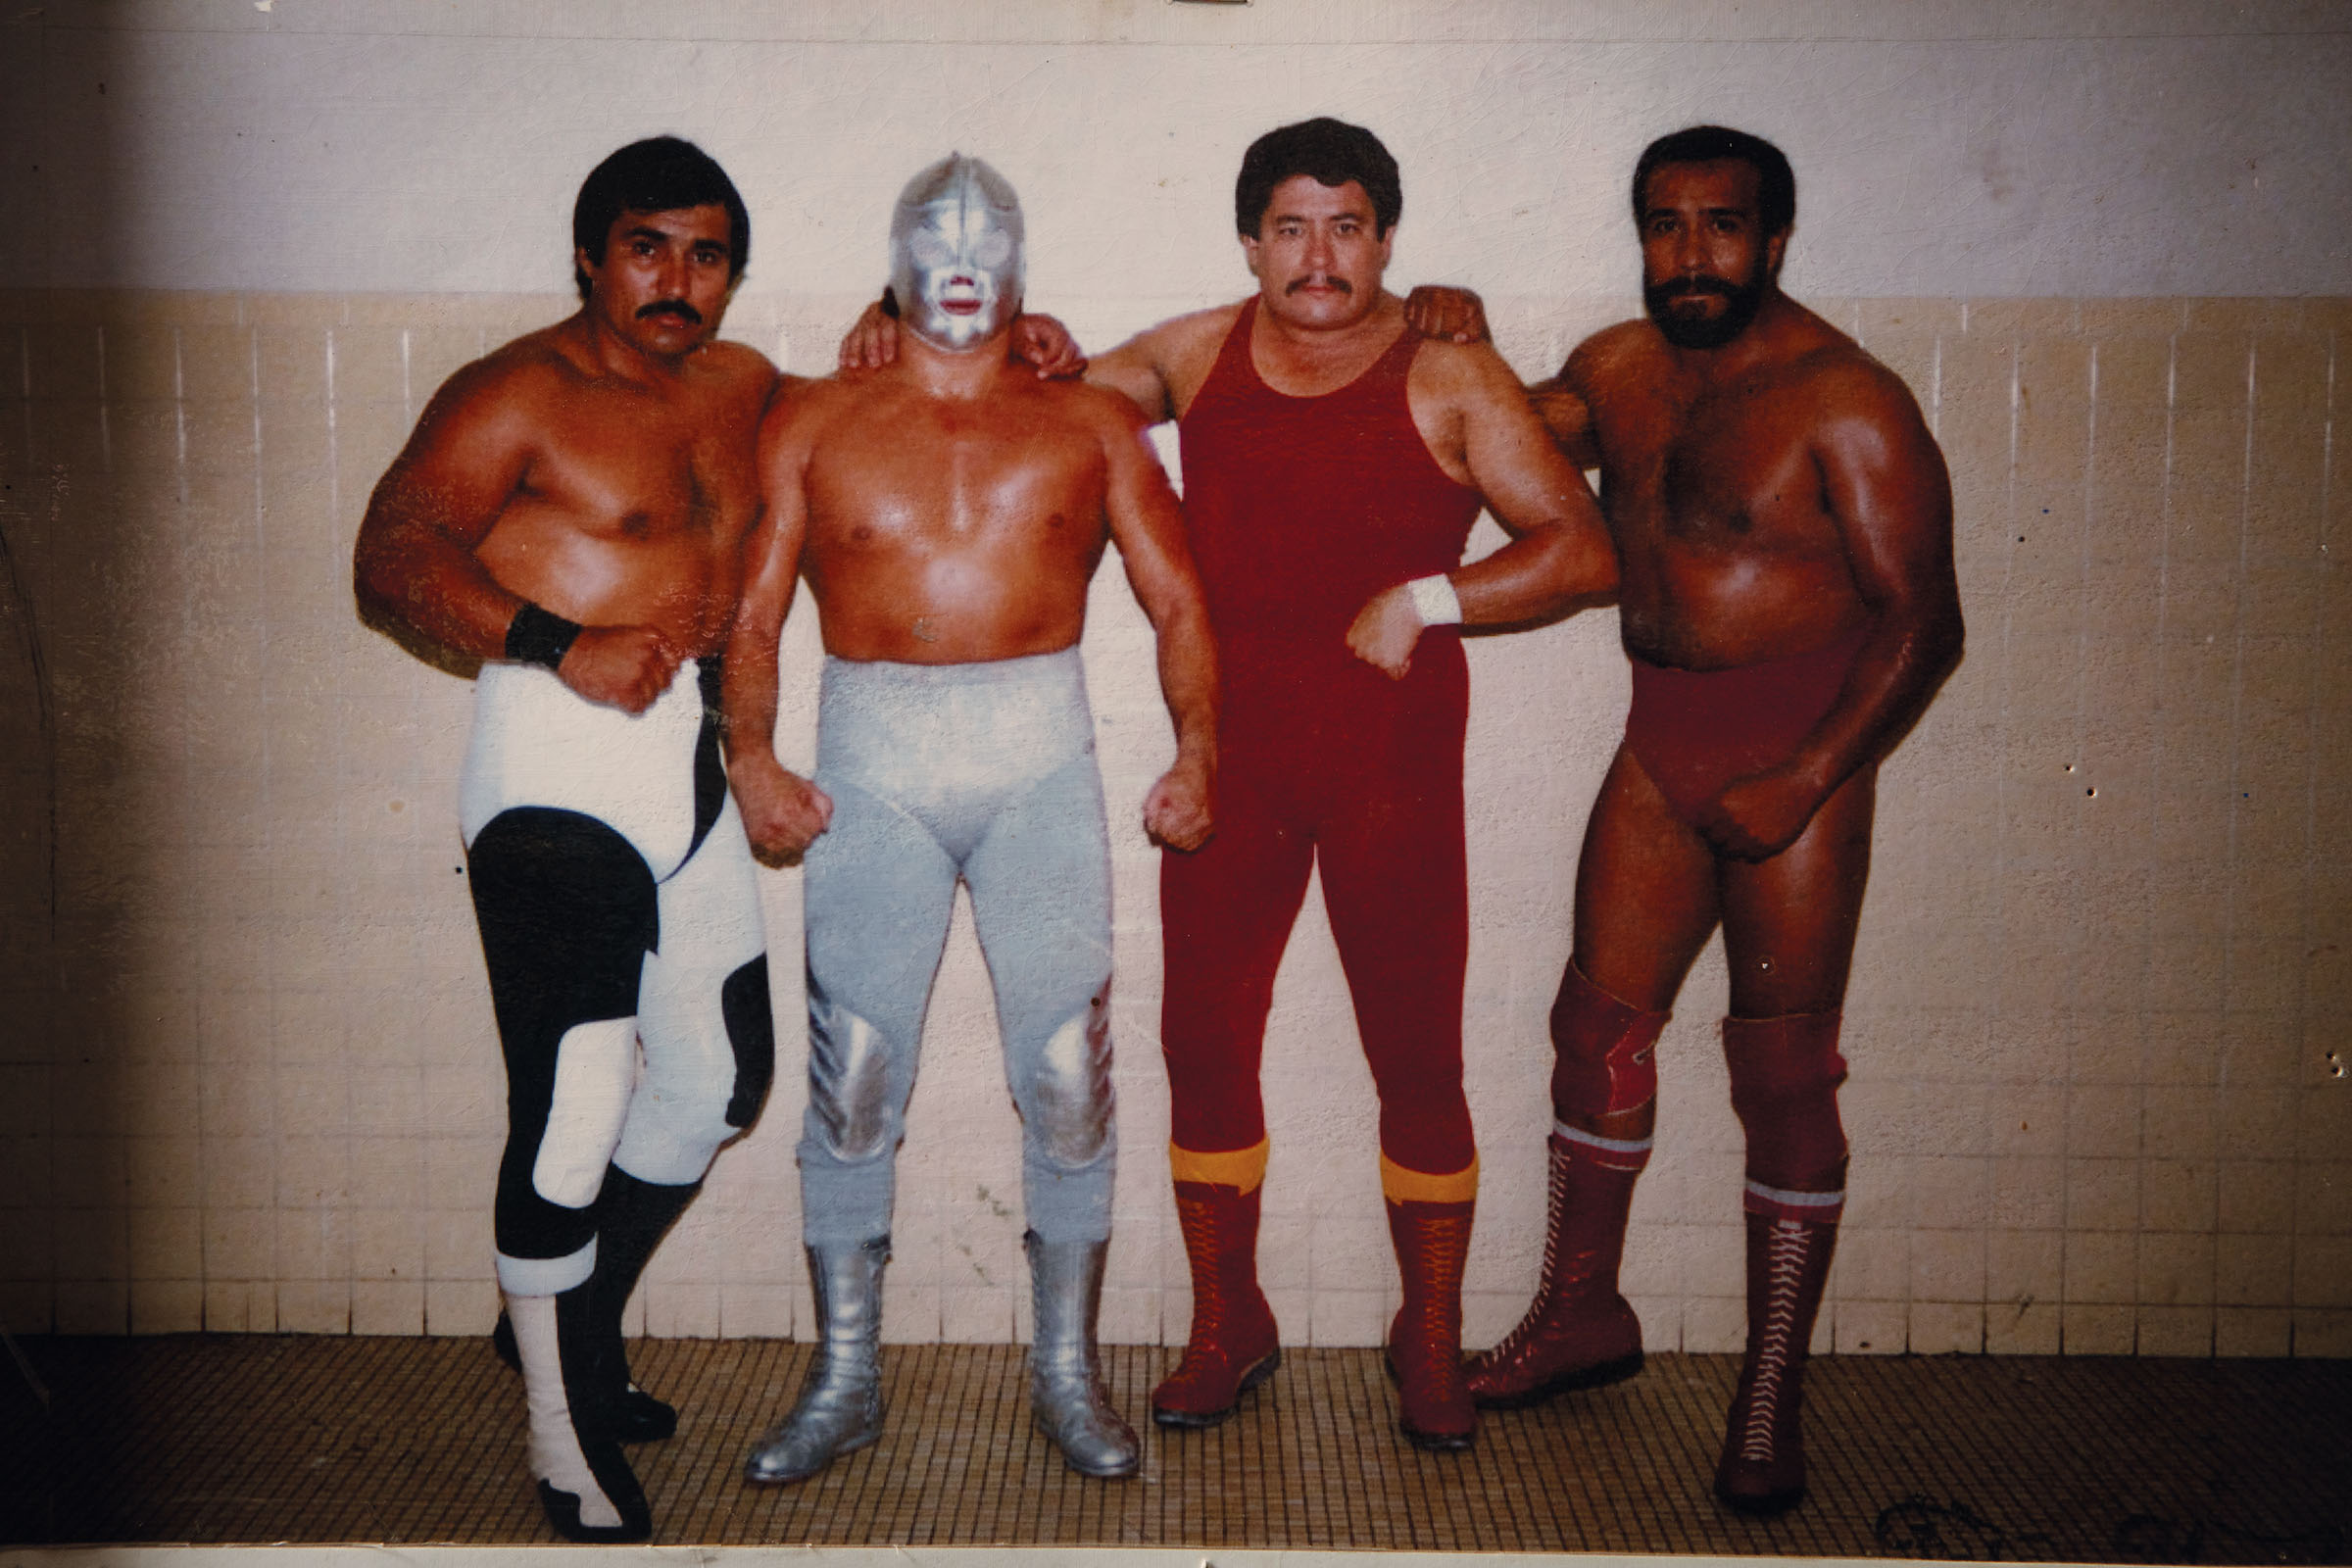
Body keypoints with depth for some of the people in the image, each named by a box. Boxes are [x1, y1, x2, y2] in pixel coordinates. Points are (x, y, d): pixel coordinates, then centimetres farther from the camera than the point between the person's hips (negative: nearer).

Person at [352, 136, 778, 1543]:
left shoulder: (744, 385, 16)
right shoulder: (519, 394, -5)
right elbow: (392, 557, -14)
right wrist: (564, 647, -25)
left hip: (688, 757, 8)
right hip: (559, 760, -8)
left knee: (725, 1077, 16)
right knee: (576, 1099, -12)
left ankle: (578, 1315, 37)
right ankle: (570, 1456, 3)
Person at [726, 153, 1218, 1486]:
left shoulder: (1089, 422, 12)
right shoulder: (813, 422, 12)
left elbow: (1179, 601, 8)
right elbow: (752, 614, 6)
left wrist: (1198, 750, -6)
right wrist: (752, 756, -9)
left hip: (1040, 761, 0)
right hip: (871, 770, 0)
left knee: (1070, 1071, -1)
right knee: (854, 1075, 1)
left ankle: (1069, 1372, 15)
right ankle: (846, 1383, 15)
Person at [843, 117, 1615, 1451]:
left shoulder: (1449, 380, -2)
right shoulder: (1197, 356, 8)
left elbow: (1583, 550, -6)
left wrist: (1427, 601, -15)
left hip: (1393, 756, -3)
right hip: (1230, 753, 3)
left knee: (1417, 1056, 3)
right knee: (1206, 1040, 6)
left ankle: (1432, 1340, 21)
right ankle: (1228, 1326, 24)